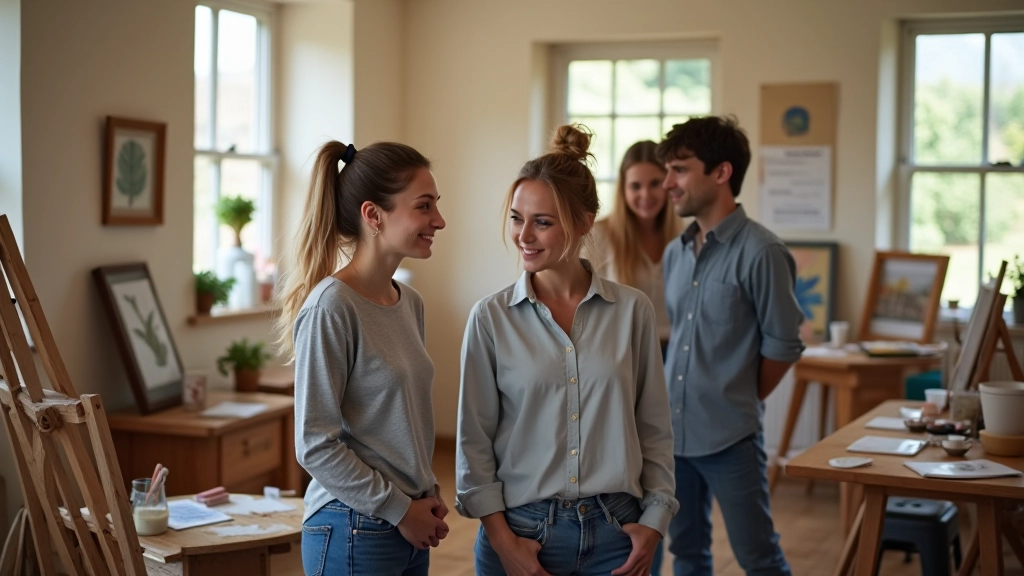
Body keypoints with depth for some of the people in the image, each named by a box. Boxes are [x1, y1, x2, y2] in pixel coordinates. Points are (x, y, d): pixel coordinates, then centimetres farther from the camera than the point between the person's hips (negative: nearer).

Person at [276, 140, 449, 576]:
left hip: (409, 532, 7)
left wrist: (426, 493, 4)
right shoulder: (331, 307, -16)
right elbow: (315, 445, -17)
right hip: (355, 534, -7)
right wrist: (399, 508, -12)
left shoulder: (410, 303, 7)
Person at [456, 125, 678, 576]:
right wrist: (502, 539, -7)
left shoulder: (633, 311, -1)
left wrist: (655, 520, -2)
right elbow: (474, 440, -2)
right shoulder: (491, 318, -4)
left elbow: (655, 429, 4)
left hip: (614, 533, 1)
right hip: (522, 530, -1)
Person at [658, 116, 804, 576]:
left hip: (730, 436, -6)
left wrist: (741, 402, 2)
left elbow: (783, 344, -8)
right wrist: (681, 400, 9)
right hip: (672, 430, 6)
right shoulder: (674, 253, 8)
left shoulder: (760, 252, -13)